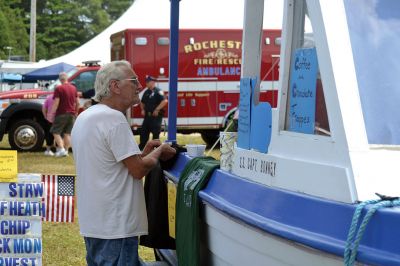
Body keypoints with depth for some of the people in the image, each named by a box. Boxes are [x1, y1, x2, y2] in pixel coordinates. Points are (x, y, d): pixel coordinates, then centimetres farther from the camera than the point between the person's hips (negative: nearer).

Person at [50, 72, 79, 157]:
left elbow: (56, 103, -16)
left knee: (56, 132, 2)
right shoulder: (73, 88, 8)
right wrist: (76, 111, 25)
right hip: (71, 114, 6)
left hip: (61, 114, -6)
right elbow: (78, 102, 12)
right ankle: (66, 150, 9)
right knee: (67, 133, 11)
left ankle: (61, 149, -13)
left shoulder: (59, 88, -11)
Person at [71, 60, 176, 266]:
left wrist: (143, 153, 13)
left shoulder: (84, 117, 13)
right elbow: (138, 170, -18)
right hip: (115, 226, -10)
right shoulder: (113, 118, -18)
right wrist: (159, 152, -1)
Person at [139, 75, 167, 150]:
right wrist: (143, 109, 10)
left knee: (156, 132, -5)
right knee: (143, 131, 9)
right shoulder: (146, 92, 14)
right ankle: (141, 148, 17)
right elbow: (142, 102, 28)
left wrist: (157, 110, -19)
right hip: (147, 115, 8)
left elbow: (165, 101, -20)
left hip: (156, 116, -8)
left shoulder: (158, 91, -9)